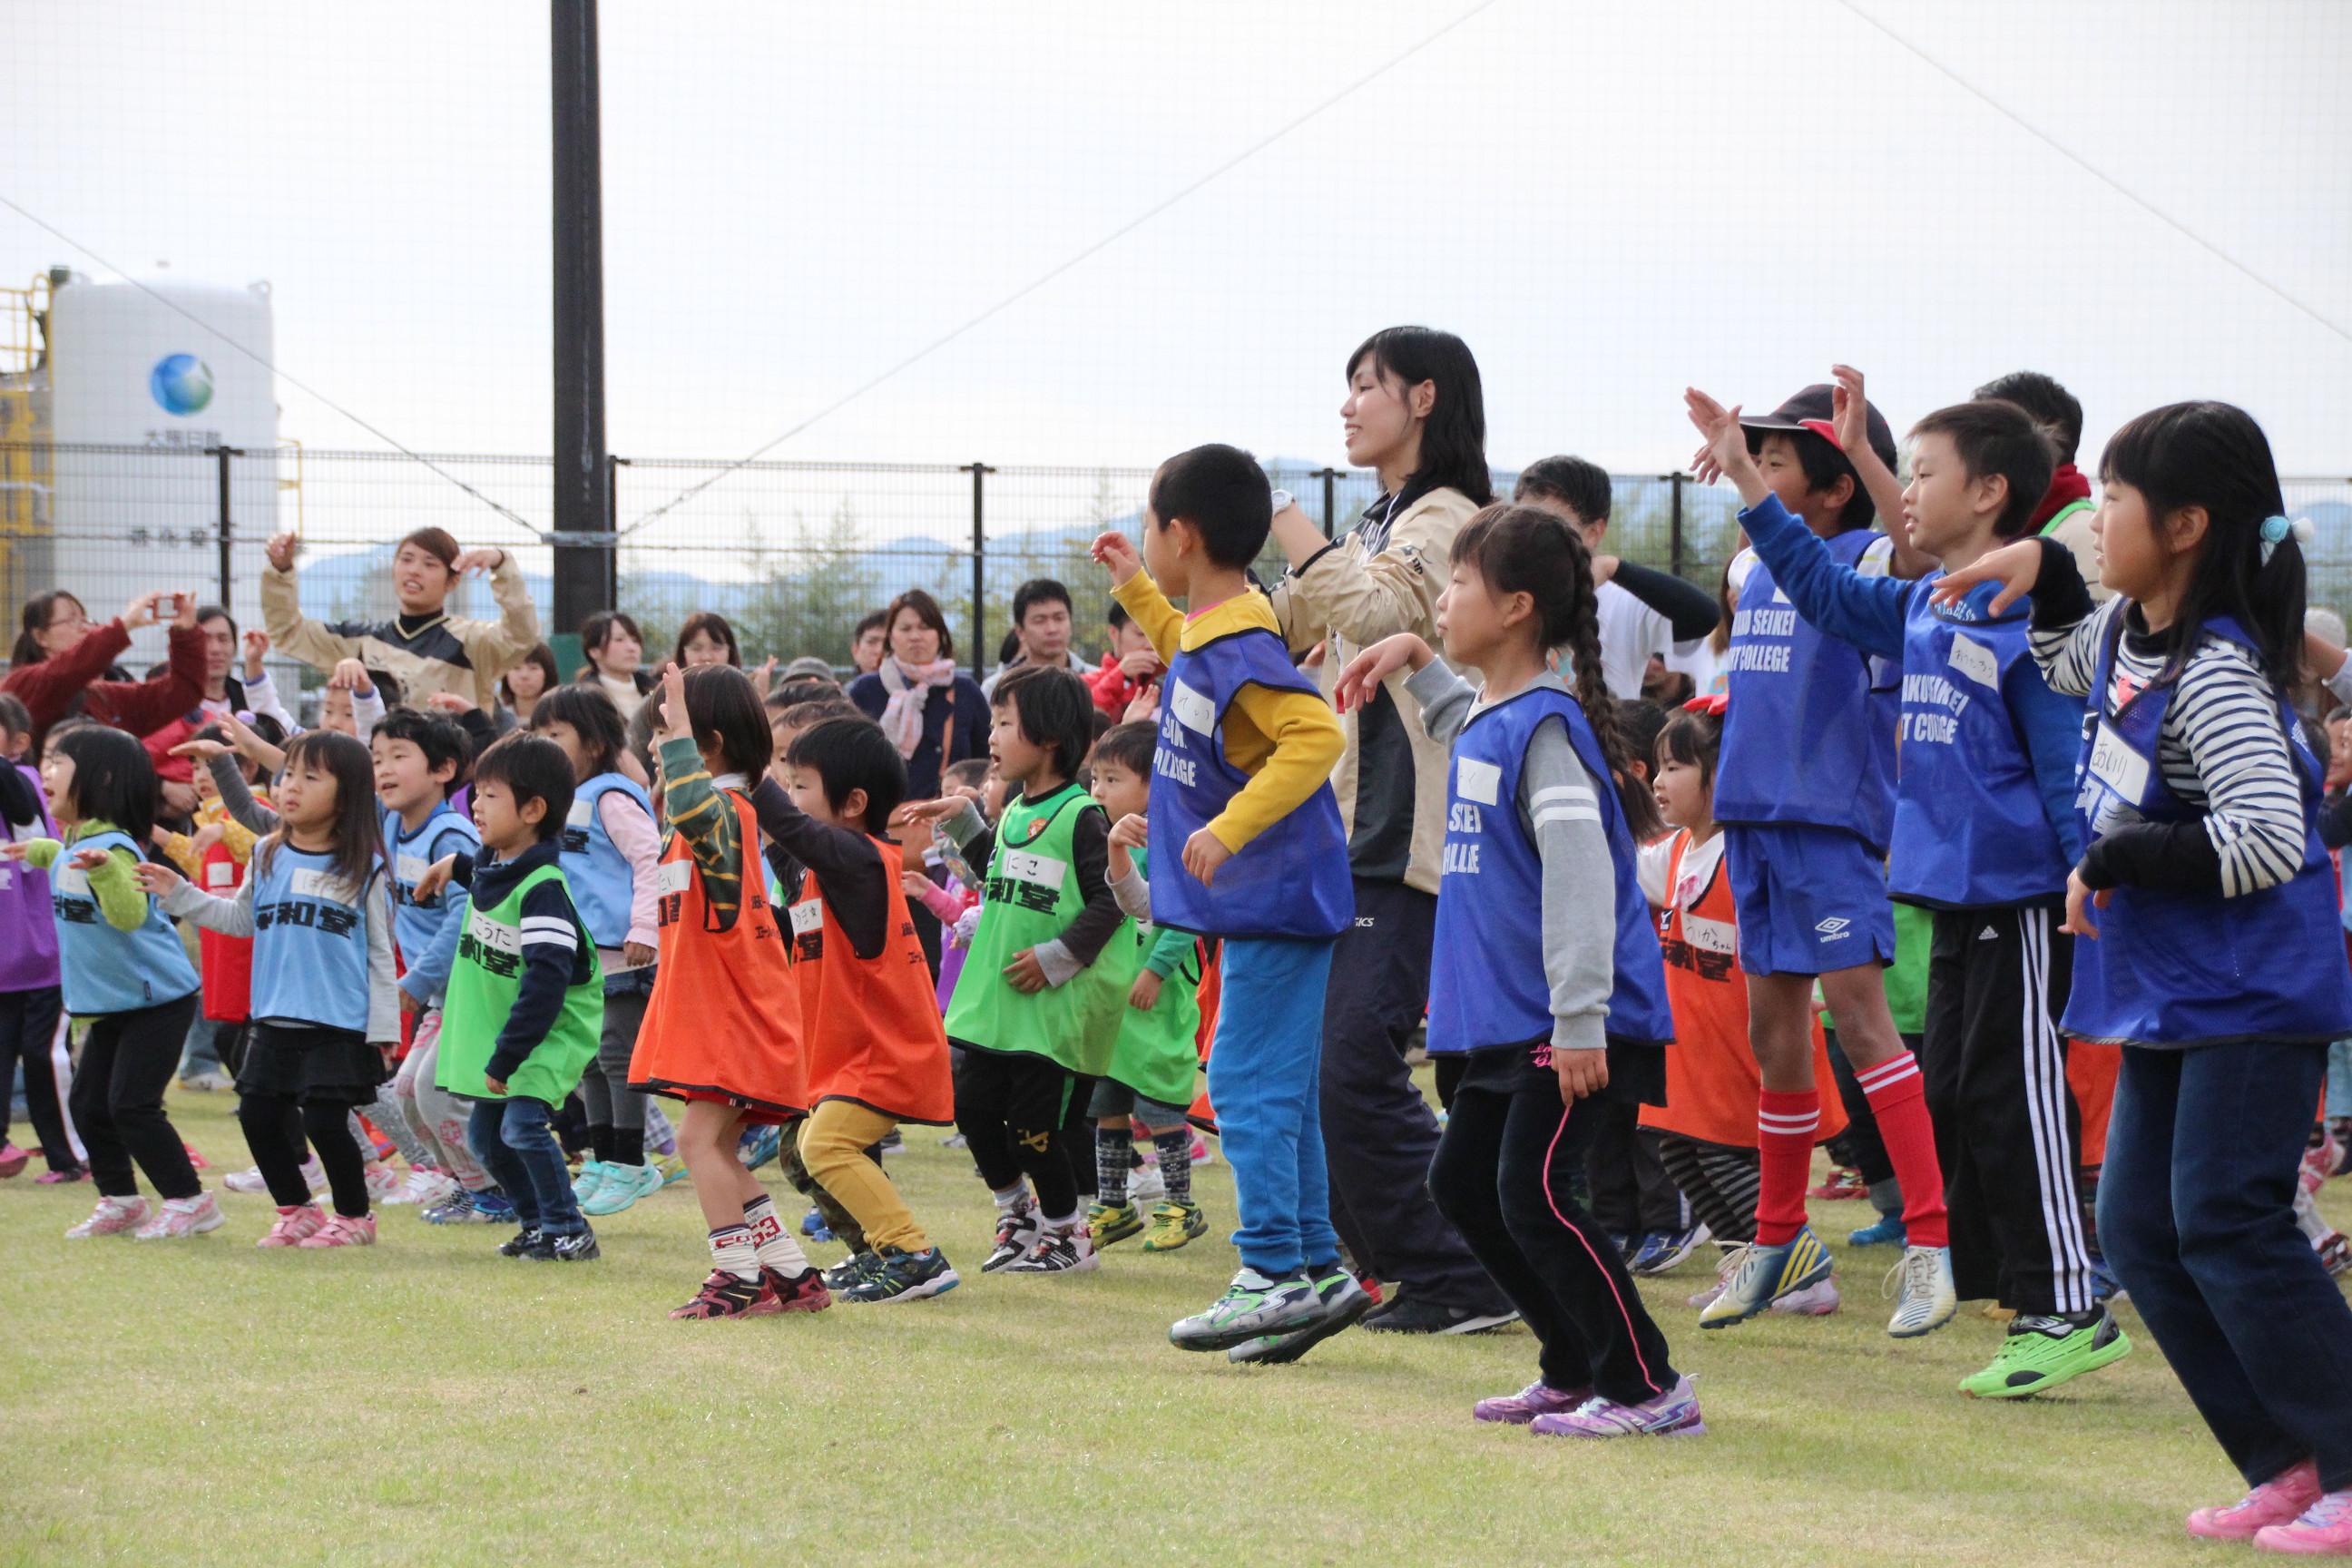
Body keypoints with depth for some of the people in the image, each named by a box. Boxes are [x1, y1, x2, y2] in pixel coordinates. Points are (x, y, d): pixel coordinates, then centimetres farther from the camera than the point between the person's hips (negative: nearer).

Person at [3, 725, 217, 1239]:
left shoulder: (111, 846, -23)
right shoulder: (73, 846, 7)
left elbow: (129, 914, -39)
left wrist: (103, 869, -52)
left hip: (155, 999, -10)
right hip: (110, 1004, 10)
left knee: (131, 1105, -11)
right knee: (87, 1104, 11)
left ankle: (189, 1201, 1)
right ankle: (120, 1202, 23)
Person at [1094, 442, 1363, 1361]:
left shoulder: (1239, 645, -20)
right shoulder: (1208, 632, 11)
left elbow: (1316, 735, -31)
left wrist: (1231, 828, -33)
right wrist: (1135, 591, 33)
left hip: (1273, 904, -10)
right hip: (1261, 902, 10)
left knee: (1248, 1086, -9)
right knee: (1281, 1092, 12)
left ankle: (1275, 1274, -9)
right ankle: (1316, 1268, 17)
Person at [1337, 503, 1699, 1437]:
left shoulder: (1545, 726, -16)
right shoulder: (1487, 717, 12)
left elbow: (1581, 875, -23)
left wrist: (1580, 1021, -27)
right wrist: (1414, 660, 28)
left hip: (1566, 1017, -10)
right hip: (1507, 1014, 10)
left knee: (1534, 1194, -13)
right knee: (1463, 1182, 13)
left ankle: (1649, 1388, -5)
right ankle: (1575, 1369, 22)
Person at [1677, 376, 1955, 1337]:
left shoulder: (1867, 561, -9)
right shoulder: (1756, 567, 14)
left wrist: (1861, 453, -37)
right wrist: (1730, 459, 27)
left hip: (1832, 818, -8)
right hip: (1754, 816, 8)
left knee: (1856, 1007, -14)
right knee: (1773, 1025, 12)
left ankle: (1930, 1244, -15)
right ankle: (1780, 1241, 22)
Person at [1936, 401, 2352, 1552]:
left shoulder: (2214, 675, -21)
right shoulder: (2128, 631, 7)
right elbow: (2070, 666, 33)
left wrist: (2118, 859, -21)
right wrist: (2043, 579, 14)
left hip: (2252, 993, -10)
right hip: (2167, 997, 10)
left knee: (2227, 1224, -12)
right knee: (2139, 1229, 8)